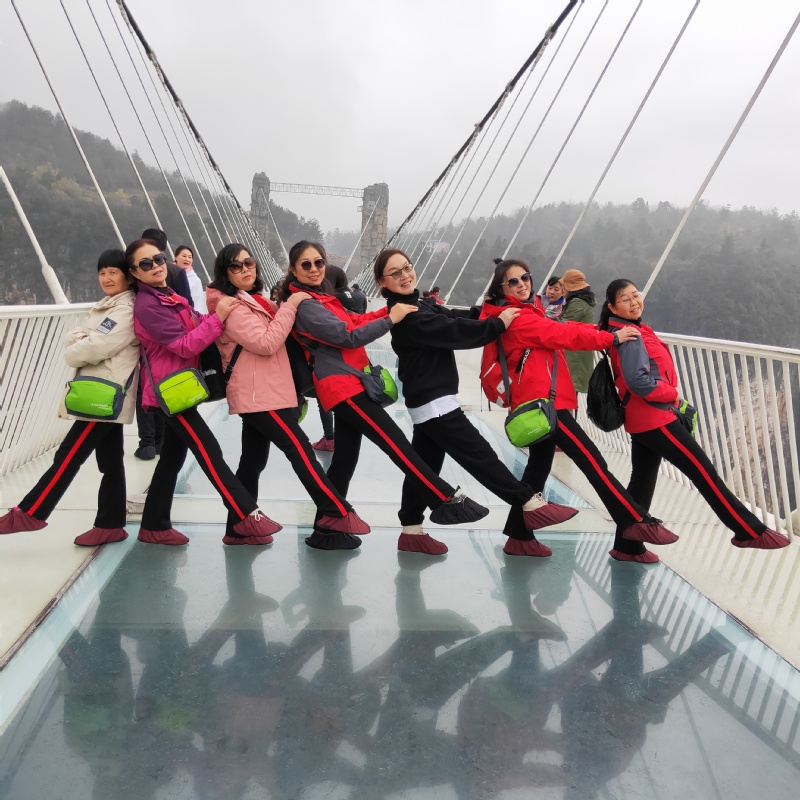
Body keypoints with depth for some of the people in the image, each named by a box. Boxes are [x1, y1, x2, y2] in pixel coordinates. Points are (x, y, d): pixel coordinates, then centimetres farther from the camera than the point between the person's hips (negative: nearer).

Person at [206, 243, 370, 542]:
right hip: (258, 395, -10)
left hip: (259, 393, 10)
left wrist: (285, 306, 9)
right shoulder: (231, 307, -13)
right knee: (300, 450, -8)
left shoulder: (253, 300, 16)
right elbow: (266, 343, -21)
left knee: (252, 462, 12)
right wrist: (289, 305, -16)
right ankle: (336, 513, -4)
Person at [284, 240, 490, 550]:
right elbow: (347, 336, -18)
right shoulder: (304, 305, -13)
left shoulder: (321, 297, 18)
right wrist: (390, 319, -14)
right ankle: (446, 502, -8)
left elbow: (353, 321, 13)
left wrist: (389, 310, 0)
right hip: (342, 386, -10)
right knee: (397, 443, -11)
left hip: (348, 384, 10)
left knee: (344, 460, 12)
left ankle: (327, 529, 19)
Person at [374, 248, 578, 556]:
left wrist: (494, 310, -5)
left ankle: (411, 530, 21)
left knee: (424, 466, 14)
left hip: (428, 401, 10)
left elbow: (454, 317, 6)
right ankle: (533, 506, 2)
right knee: (481, 456, -4)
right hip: (434, 403, -10)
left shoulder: (415, 307, 13)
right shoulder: (406, 317, -19)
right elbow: (454, 332, -21)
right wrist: (499, 323, -12)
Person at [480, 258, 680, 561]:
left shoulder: (525, 313, 20)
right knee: (592, 460, -11)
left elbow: (556, 330, 13)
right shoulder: (515, 317, -10)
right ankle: (637, 522, -10)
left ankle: (517, 534, 19)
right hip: (542, 400, -10)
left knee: (538, 466, 14)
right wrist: (611, 338, -16)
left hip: (539, 400, 10)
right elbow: (560, 334, -16)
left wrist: (600, 331, 2)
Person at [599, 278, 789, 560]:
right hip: (656, 417, -10)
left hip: (642, 419, 10)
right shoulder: (631, 336, -17)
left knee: (642, 482, 13)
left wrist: (668, 396, 7)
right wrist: (672, 394, -12)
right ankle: (751, 532, 5)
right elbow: (639, 381, -27)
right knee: (704, 473, -3)